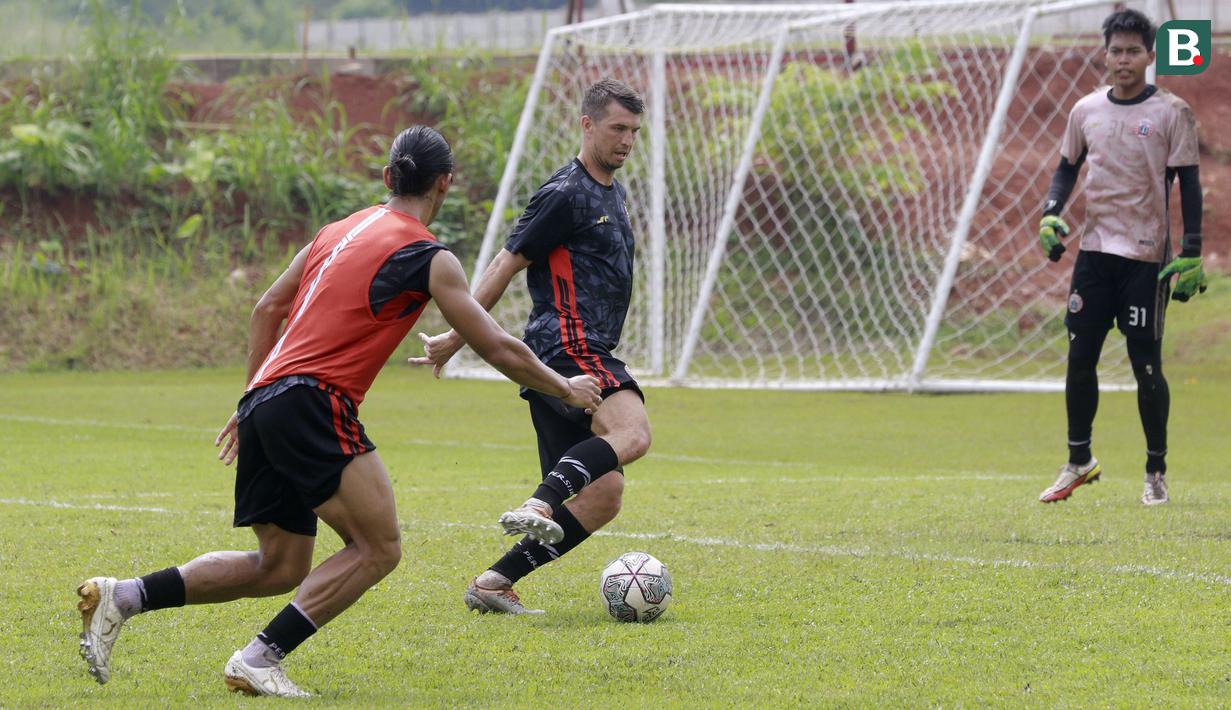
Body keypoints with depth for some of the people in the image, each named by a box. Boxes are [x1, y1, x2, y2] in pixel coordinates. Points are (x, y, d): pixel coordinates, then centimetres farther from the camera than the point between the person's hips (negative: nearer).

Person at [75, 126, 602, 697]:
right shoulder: (428, 258, -1)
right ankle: (260, 659, -15)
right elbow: (497, 349, 2)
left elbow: (266, 311, 25)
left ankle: (122, 596, 6)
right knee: (379, 548, -7)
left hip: (263, 401, 8)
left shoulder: (339, 231, 21)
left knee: (279, 568, 14)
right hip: (313, 402, -8)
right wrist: (564, 389, 18)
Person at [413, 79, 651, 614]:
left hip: (589, 355, 9)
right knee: (632, 432, -34)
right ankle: (538, 506, -47)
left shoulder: (612, 193, 23)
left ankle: (493, 584, 3)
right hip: (565, 345, -9)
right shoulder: (566, 194, -7)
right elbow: (507, 264, -7)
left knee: (603, 498, 2)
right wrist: (457, 338, -6)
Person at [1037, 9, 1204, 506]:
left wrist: (1192, 255, -11)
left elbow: (1188, 184, -5)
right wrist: (1051, 213, 0)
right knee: (1079, 358, 3)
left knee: (1146, 365, -3)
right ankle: (1079, 461, 17)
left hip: (1146, 257, -4)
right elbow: (1067, 167, 19)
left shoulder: (1172, 113, -5)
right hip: (1094, 251, 4)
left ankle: (1156, 471, 10)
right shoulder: (1086, 110, 8)